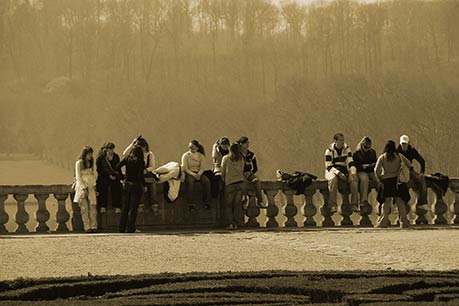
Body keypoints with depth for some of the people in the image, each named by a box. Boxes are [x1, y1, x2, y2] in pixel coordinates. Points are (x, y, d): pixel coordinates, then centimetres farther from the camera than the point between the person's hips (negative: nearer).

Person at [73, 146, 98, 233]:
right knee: (84, 208, -9)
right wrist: (84, 188, -11)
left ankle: (94, 226, -9)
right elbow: (78, 177, -4)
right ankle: (87, 227, -11)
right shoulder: (79, 163, 0)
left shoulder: (91, 163, 16)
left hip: (91, 187, 5)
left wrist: (94, 185, 7)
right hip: (82, 187, -5)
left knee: (93, 206, -7)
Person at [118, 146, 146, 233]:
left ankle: (122, 228, 11)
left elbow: (118, 167, -5)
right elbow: (141, 175, -16)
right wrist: (144, 185, -5)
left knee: (125, 207, 12)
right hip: (136, 185, -4)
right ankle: (130, 228, -2)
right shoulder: (140, 162, -9)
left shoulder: (127, 159, 3)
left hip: (127, 184, 4)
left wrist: (122, 177, 4)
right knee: (133, 208, 0)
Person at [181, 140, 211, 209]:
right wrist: (193, 174, -21)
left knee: (206, 181, -28)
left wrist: (198, 174, -19)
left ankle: (206, 201, -21)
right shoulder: (185, 155, 0)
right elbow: (185, 168, -6)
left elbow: (202, 168, 2)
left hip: (199, 173, 2)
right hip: (189, 173, -2)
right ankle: (190, 203, -36)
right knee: (190, 181, -37)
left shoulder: (201, 156, 6)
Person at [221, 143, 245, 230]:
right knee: (238, 204, 6)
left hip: (230, 183, -3)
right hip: (240, 182, 3)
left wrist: (224, 180, 20)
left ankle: (230, 223, -5)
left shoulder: (225, 158, 0)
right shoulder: (240, 159, 7)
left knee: (228, 204, 4)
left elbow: (223, 172, 6)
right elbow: (242, 171, 14)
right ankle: (236, 223, 3)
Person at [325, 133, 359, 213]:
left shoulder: (347, 149, 6)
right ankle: (333, 205, -38)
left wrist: (353, 173, -18)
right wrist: (338, 173, -25)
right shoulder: (329, 151, -5)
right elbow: (328, 166, -10)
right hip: (333, 171, -3)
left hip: (344, 171, 3)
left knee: (354, 179, -27)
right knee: (333, 179, -38)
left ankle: (354, 205, -26)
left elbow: (350, 162, 2)